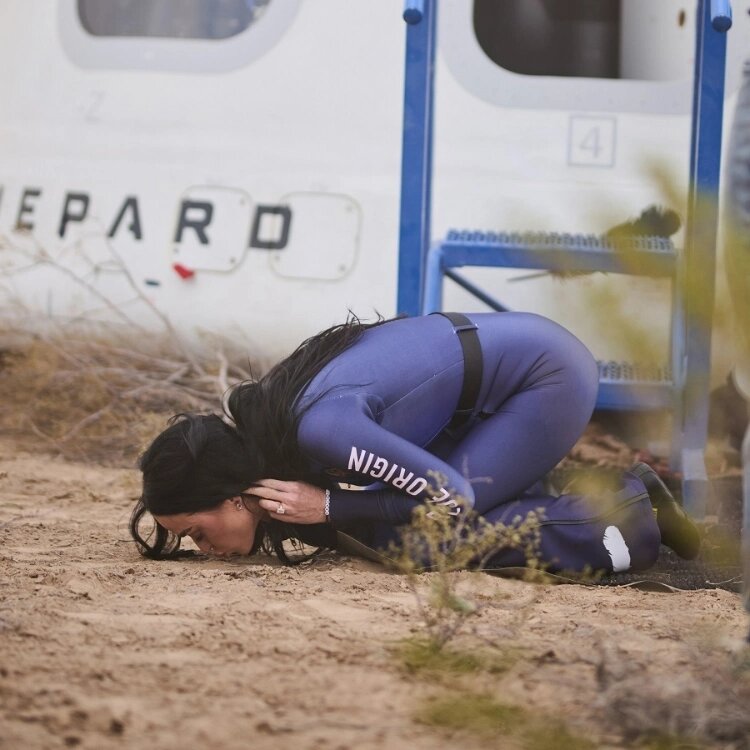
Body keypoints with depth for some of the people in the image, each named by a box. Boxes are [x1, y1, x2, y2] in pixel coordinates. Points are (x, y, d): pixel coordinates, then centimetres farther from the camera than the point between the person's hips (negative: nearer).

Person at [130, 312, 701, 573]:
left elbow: (450, 498, -23)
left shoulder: (319, 425, -31)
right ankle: (630, 501, 7)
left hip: (548, 375, -9)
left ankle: (618, 528, -8)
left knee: (416, 535, -16)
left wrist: (327, 507, -23)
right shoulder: (257, 426, -4)